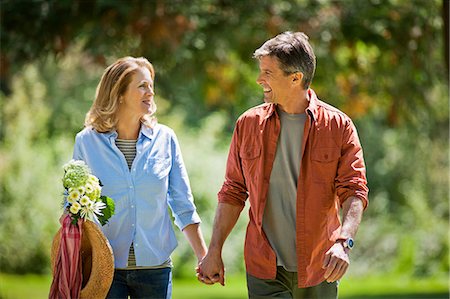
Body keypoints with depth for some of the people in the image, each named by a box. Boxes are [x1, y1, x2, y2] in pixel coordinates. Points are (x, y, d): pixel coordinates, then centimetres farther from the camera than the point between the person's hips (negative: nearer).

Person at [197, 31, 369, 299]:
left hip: (318, 270, -1)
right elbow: (233, 192, 10)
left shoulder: (338, 126, -2)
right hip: (265, 269, 1)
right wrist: (214, 251, 5)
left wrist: (343, 242, -25)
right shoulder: (249, 124, 5)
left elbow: (354, 191, -8)